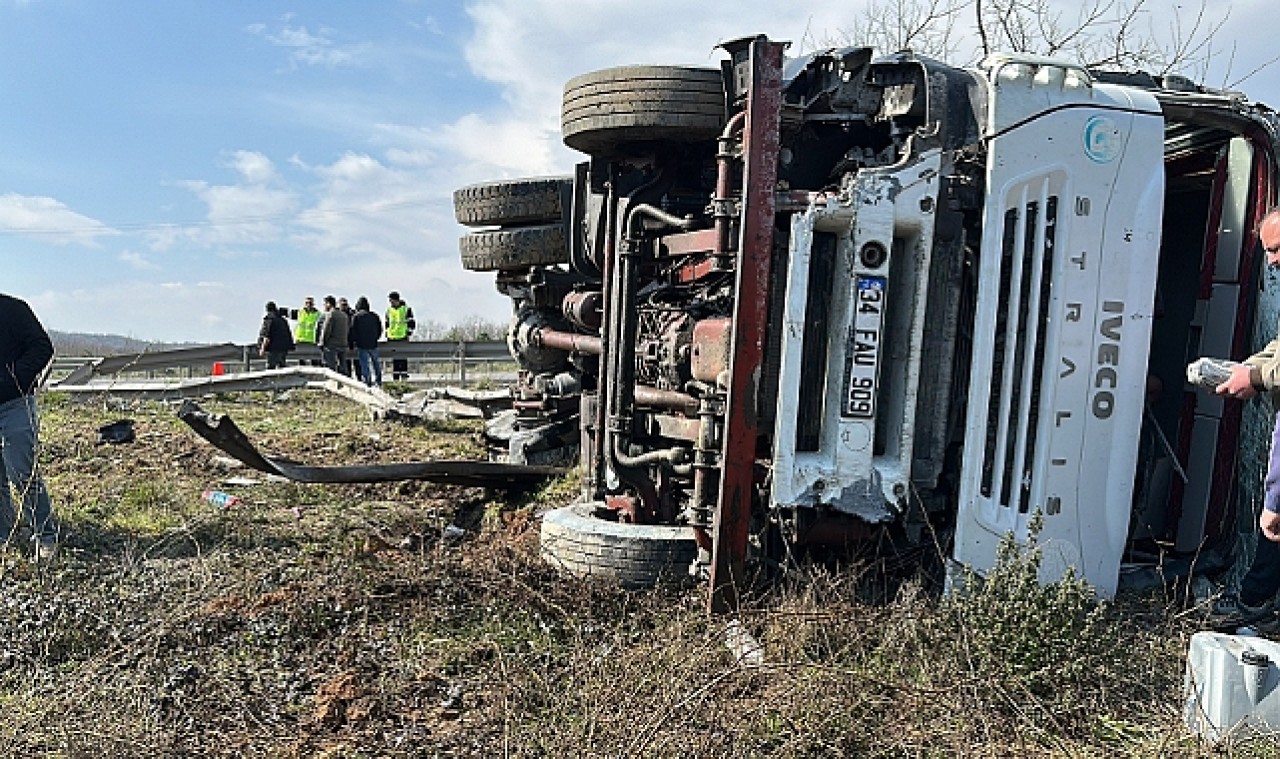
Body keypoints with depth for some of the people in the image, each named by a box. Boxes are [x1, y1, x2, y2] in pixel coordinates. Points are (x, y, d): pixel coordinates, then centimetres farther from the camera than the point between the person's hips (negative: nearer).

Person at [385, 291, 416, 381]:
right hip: (392, 337, 5)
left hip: (402, 337, -5)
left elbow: (411, 322, -1)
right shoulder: (389, 310, 12)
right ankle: (395, 375, 11)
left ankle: (404, 374, -3)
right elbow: (387, 323, 21)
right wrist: (387, 334, 16)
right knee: (394, 358, 7)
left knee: (403, 356, -6)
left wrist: (409, 333, -7)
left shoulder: (406, 309, -3)